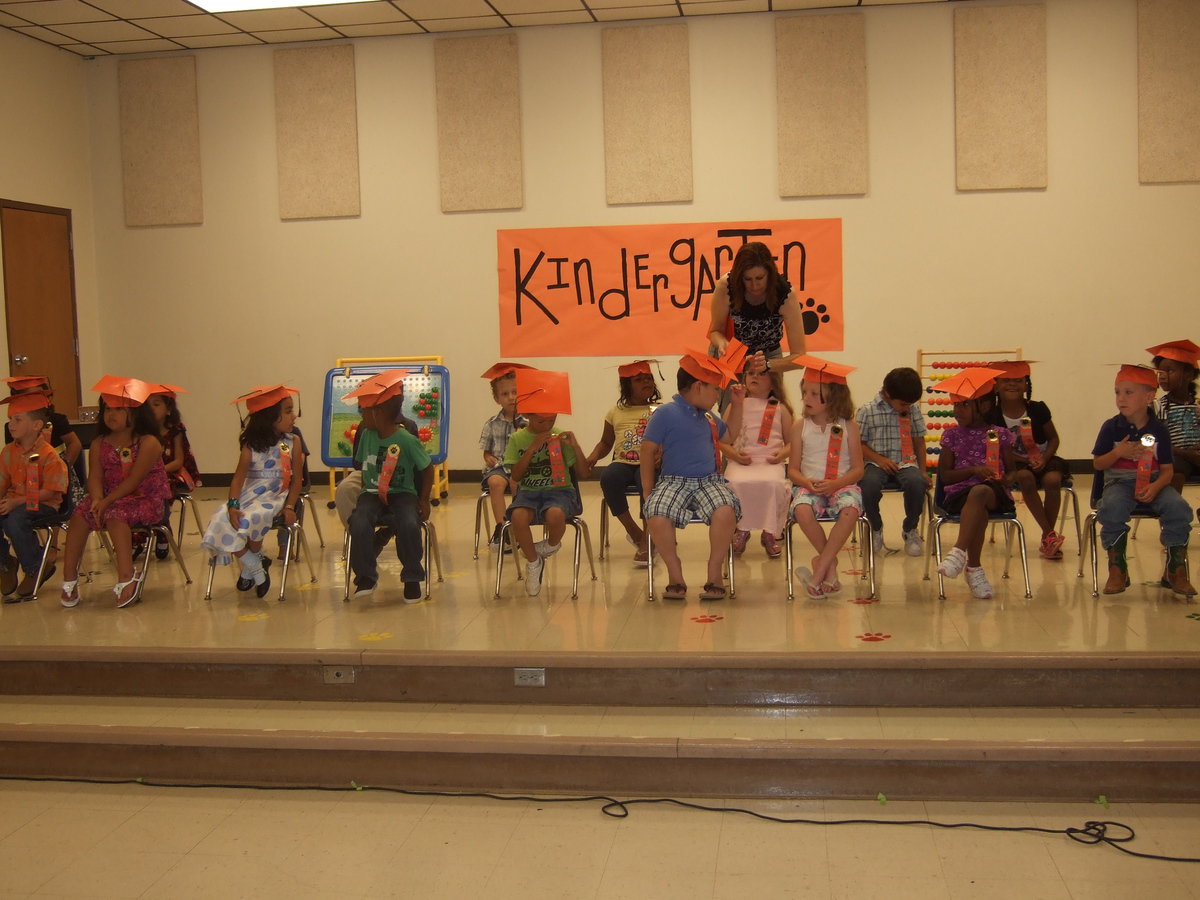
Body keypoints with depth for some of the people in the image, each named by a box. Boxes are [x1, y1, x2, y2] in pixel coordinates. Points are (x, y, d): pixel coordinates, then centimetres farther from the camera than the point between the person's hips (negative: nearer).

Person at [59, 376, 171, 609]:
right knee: (81, 513, -19)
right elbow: (95, 477, -2)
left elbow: (134, 480, -17)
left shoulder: (148, 442, -10)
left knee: (115, 514, -33)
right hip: (111, 500, 6)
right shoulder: (99, 444, 8)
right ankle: (69, 578, -16)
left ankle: (126, 577, -33)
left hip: (147, 500, -6)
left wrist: (107, 501, -22)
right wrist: (97, 500, -22)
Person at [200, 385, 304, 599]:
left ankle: (250, 568, -3)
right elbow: (238, 477, -4)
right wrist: (233, 506, -20)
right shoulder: (251, 446, 2)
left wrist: (289, 507, -14)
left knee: (253, 520, -34)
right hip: (247, 496, 2)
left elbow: (297, 478, 0)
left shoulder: (292, 443, 2)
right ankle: (257, 571, -5)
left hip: (274, 498, -2)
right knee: (223, 523, -25)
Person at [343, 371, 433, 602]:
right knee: (359, 524, -27)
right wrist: (366, 489, 6)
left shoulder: (406, 440, -11)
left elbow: (427, 469, -2)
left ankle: (412, 577, -11)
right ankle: (366, 575, -9)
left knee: (409, 525, -32)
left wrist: (424, 501, -3)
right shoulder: (366, 435, 4)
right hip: (372, 493, 4)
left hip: (402, 494, -3)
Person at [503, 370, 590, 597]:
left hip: (559, 490, -1)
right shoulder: (518, 438, 5)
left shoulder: (560, 436, 4)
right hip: (528, 492, 1)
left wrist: (575, 446, -13)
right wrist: (533, 448, -14)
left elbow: (584, 474, 2)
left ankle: (552, 545, 1)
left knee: (555, 514, -37)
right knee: (518, 516, -34)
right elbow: (516, 476, -6)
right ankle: (533, 562, -9)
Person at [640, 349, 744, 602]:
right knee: (656, 517, -34)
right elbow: (648, 451, -3)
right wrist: (648, 490, -6)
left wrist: (736, 405, 26)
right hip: (674, 481, -4)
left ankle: (714, 572, -8)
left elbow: (730, 434, 38)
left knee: (726, 511, -30)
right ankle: (675, 575, -10)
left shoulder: (708, 418, 19)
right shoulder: (665, 413, -2)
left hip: (710, 481, 4)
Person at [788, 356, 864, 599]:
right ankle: (830, 564, -13)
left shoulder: (848, 426, 3)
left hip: (842, 485, -1)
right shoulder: (800, 426, 7)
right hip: (809, 486, 1)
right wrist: (807, 483, -15)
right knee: (802, 510, -35)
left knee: (850, 510, -36)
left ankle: (820, 570, -25)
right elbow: (793, 469, 7)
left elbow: (857, 468, 2)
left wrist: (835, 484, -16)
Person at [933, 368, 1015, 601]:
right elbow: (944, 475, 4)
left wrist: (1006, 479, -9)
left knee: (979, 492, -38)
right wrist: (973, 470, -11)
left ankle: (959, 552, -45)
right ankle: (974, 568, -32)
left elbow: (1011, 471, 15)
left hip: (996, 493, 0)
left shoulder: (1000, 435, 11)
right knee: (979, 509, -36)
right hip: (959, 495, 0)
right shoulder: (952, 435, 10)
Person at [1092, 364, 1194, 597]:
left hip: (1153, 482, 1)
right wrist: (1118, 452, -15)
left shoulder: (1159, 430, 3)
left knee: (1178, 508, -27)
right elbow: (1098, 464, 4)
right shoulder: (1111, 427, 1)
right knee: (1112, 508, -34)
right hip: (1119, 482, -1)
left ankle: (1176, 571, -9)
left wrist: (1156, 486, -18)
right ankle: (1117, 570, -16)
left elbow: (1168, 469, 3)